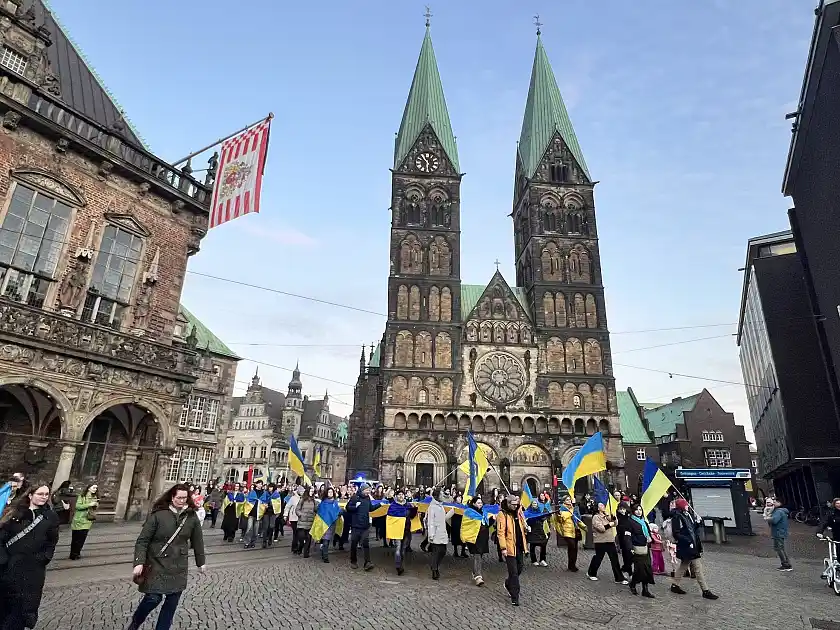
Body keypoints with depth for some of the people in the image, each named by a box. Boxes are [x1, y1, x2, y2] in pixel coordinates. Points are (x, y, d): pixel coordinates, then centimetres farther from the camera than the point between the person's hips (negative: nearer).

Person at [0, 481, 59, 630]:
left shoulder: (51, 517, 3)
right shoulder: (14, 512, 3)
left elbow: (52, 543, 4)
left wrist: (42, 559, -8)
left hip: (33, 570, 0)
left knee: (23, 605, 2)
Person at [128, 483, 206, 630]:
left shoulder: (192, 516, -2)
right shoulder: (158, 514, -13)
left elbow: (197, 541, 7)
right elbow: (142, 540, -10)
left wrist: (201, 561, 13)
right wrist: (139, 562, -20)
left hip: (178, 567, 3)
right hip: (157, 564, -3)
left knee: (172, 601, 6)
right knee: (153, 598, -4)